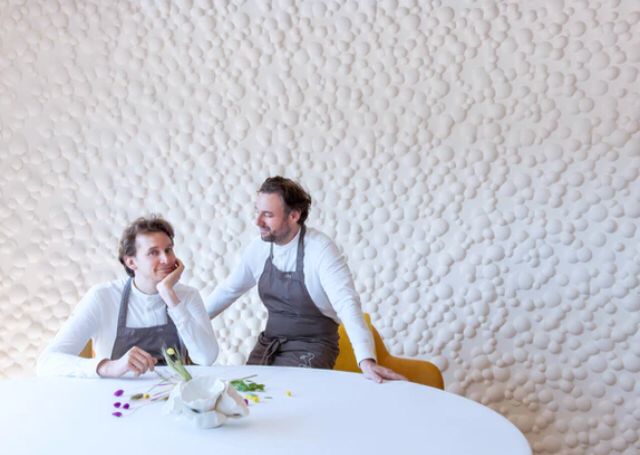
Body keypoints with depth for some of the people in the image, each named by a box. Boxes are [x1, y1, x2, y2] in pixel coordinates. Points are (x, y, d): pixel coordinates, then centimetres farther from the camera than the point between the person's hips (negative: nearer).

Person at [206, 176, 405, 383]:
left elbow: (347, 304, -28)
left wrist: (367, 361, -40)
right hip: (269, 343, 5)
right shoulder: (259, 248, -2)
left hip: (311, 347, -5)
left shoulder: (320, 249, -18)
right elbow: (228, 290, 14)